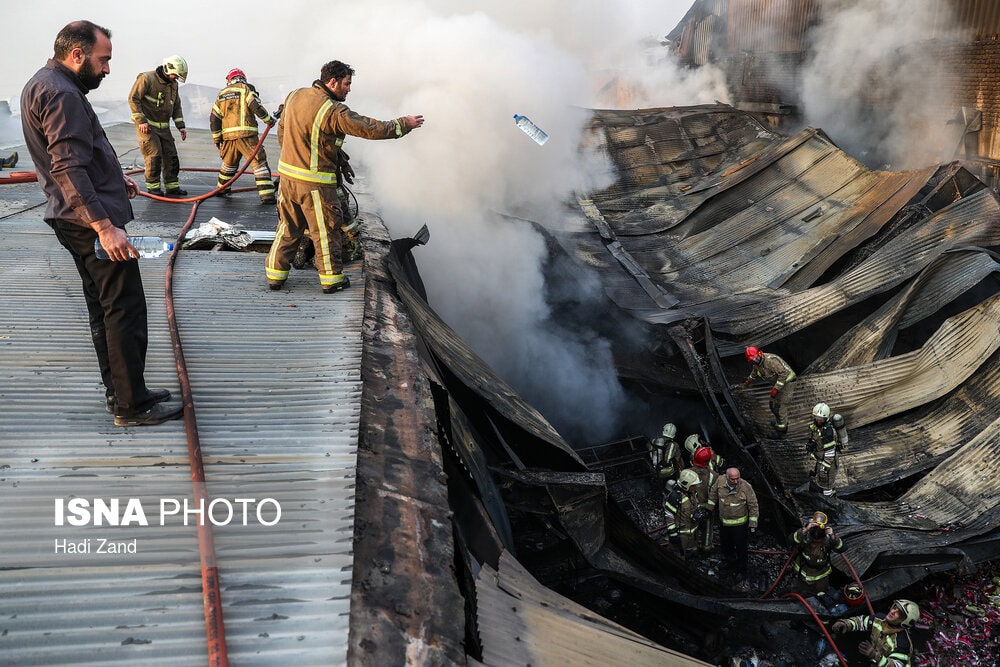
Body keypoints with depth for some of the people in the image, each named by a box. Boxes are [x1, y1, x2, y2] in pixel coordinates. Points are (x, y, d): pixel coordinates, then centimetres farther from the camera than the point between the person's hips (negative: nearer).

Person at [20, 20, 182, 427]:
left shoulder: (42, 85, 17)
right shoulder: (61, 94, -17)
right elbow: (69, 169, -26)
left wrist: (114, 179, 27)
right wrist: (104, 226, -29)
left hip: (78, 221, 11)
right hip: (90, 221, -11)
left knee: (104, 308, 16)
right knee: (126, 309, -6)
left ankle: (119, 391, 26)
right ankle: (132, 406, 1)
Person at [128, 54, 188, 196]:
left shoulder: (173, 84, 10)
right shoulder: (147, 79, -13)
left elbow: (176, 106, 18)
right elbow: (133, 99, -14)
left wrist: (180, 126, 7)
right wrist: (141, 121, -18)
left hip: (163, 127, 7)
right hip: (146, 126, -7)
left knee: (171, 156, 5)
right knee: (154, 155, -11)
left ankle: (172, 186, 12)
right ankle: (153, 186, -1)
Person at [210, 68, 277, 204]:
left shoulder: (222, 93, 19)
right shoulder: (246, 88, 3)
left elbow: (214, 118, 16)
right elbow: (256, 107, -11)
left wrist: (216, 138, 21)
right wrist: (269, 120, 2)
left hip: (228, 136, 6)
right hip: (246, 135, -5)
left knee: (229, 163, 25)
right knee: (259, 163, -5)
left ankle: (222, 188, 37)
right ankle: (267, 195, -13)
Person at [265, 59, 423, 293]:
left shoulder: (294, 96, 5)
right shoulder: (333, 111, -19)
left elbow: (281, 130, 16)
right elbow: (369, 128, -17)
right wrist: (403, 124, -7)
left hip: (287, 175, 7)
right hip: (315, 182, -7)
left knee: (288, 227, 18)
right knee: (326, 230, 7)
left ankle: (275, 274, 22)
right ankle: (331, 278, 17)